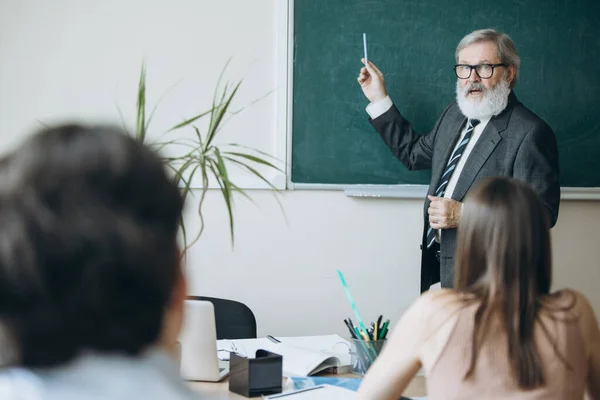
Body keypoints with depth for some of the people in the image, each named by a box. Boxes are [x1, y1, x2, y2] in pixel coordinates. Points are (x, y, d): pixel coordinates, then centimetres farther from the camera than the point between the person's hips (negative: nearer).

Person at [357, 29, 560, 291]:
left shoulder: (531, 133, -16)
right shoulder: (455, 114, 11)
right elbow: (414, 153, 24)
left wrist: (465, 215, -23)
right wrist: (379, 99, 19)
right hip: (438, 261, 7)